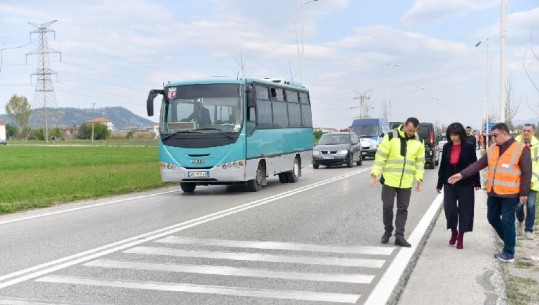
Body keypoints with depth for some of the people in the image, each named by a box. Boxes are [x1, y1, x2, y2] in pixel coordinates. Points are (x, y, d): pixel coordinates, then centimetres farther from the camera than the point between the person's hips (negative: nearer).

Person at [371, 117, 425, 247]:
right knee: (387, 206, 6)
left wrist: (419, 179, 2)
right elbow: (380, 156, -8)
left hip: (406, 182, 3)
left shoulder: (418, 142, 3)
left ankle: (399, 236, 10)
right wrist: (374, 173, -14)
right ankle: (387, 231, 25)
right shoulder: (391, 137, -8)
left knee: (403, 209, 5)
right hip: (389, 179, -3)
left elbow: (420, 162, 9)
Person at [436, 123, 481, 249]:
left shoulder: (469, 147, -6)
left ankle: (460, 236, 16)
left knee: (464, 210, 4)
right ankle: (454, 232, 20)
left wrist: (477, 183, -4)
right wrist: (439, 184, 7)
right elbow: (442, 166, 7)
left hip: (465, 183, -2)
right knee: (449, 208, -5)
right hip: (449, 183, 2)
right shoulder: (446, 147, 2)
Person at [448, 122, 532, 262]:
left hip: (510, 193, -6)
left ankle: (509, 253, 11)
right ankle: (509, 239, 36)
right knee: (492, 218, 14)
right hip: (493, 192, 7)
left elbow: (526, 173, -9)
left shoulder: (520, 149, -10)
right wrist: (462, 174, -5)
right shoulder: (492, 149, 7)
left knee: (507, 221, -1)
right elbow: (478, 164, 5)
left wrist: (523, 193, -12)